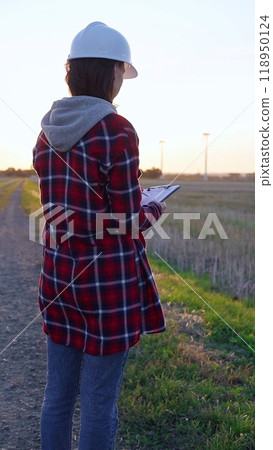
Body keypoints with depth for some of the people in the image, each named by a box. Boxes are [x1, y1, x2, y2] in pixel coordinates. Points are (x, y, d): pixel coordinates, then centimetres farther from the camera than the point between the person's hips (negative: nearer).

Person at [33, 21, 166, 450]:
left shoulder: (48, 130, 5)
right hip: (108, 280, -6)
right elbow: (127, 222, -14)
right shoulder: (117, 132, -16)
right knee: (99, 402, 9)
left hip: (58, 275, 7)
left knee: (58, 393, 18)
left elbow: (62, 208, 10)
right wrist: (154, 209, 8)